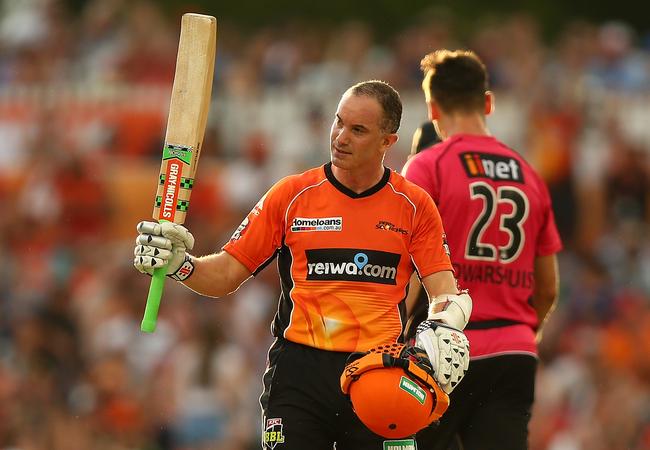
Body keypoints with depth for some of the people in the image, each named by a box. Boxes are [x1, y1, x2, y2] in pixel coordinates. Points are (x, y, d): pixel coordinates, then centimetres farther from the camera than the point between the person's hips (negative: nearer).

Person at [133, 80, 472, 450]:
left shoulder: (414, 205, 5)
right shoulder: (291, 195, 5)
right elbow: (225, 274, 6)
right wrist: (180, 264, -13)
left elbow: (444, 289, 0)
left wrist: (442, 329, -21)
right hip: (300, 374, 0)